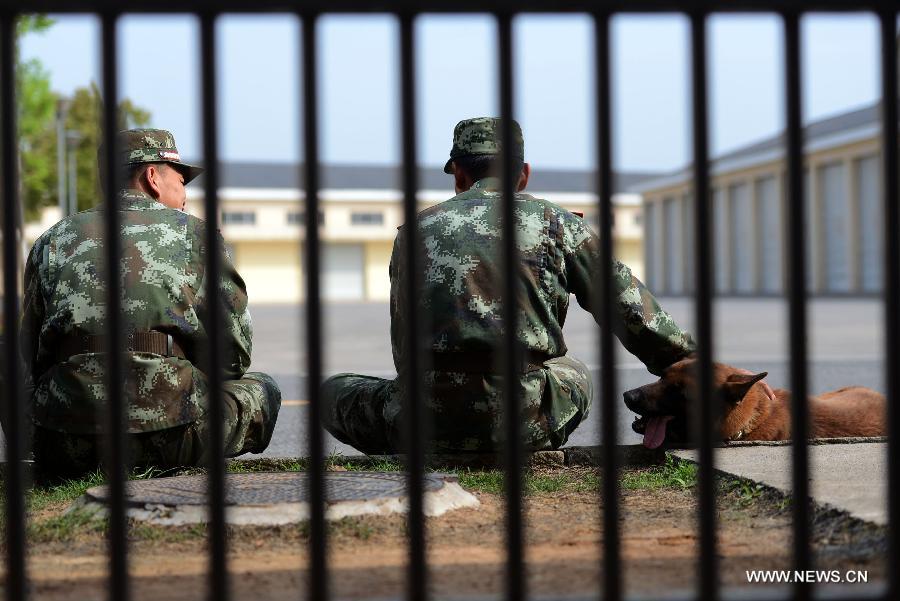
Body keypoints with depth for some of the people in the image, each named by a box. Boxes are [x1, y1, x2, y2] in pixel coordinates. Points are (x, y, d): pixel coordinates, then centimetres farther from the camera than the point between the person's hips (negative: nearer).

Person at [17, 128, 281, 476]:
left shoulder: (52, 240, 19)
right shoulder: (195, 234, 11)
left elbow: (27, 359, 18)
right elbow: (233, 351, 7)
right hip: (167, 429, -2)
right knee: (262, 390, 25)